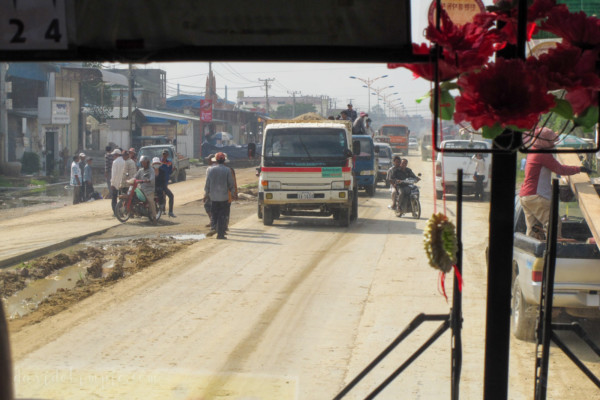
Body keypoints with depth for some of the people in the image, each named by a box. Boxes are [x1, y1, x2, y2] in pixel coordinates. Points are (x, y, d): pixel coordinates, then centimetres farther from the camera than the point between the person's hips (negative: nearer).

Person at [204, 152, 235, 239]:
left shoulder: (210, 170, -1)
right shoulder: (227, 170, -6)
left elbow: (207, 183, 2)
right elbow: (231, 183, -3)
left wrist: (206, 194, 12)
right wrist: (232, 193, 13)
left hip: (213, 196, 1)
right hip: (223, 196, -1)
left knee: (214, 214, 15)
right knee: (222, 215, 2)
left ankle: (213, 228, 1)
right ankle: (220, 234, 1)